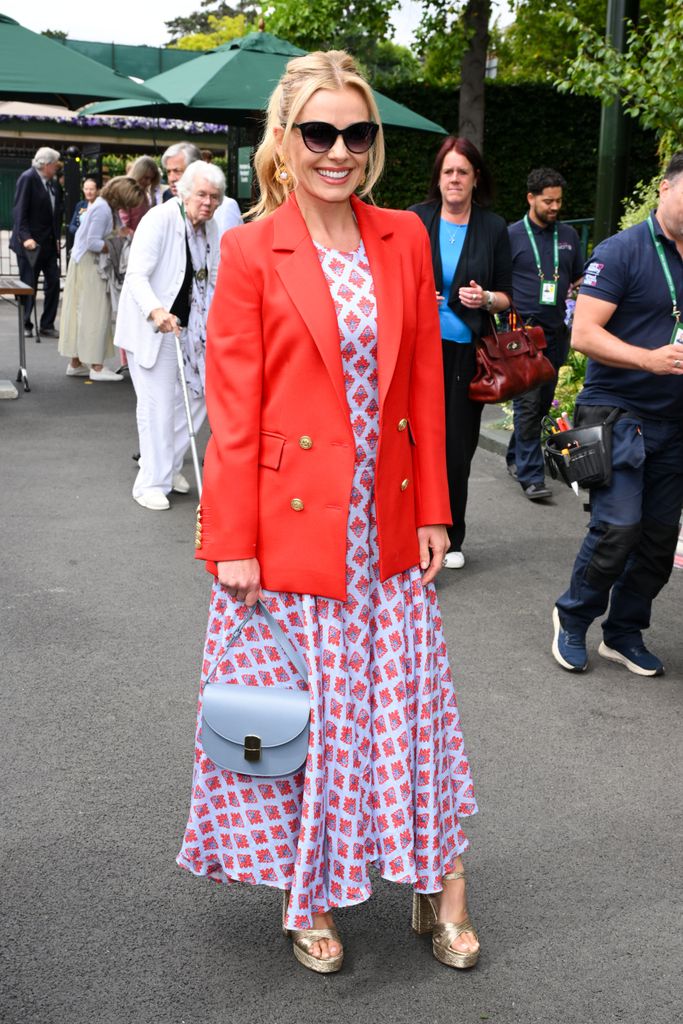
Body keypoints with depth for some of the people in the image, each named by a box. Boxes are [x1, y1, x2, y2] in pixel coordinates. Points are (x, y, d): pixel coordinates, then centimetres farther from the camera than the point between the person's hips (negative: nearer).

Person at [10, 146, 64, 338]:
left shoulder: (53, 183, 10)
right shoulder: (28, 178, -10)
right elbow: (19, 211, -15)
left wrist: (57, 237, 7)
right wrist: (26, 237, -23)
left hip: (49, 243, 7)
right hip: (31, 242, -7)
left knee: (53, 283, 3)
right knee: (28, 285, 1)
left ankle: (47, 325, 12)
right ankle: (25, 326, 13)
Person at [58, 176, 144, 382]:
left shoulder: (108, 208, 9)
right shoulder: (102, 210, -19)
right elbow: (93, 243, -23)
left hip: (88, 264, 10)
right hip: (88, 265, -10)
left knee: (80, 312, 11)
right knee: (95, 312, -7)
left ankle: (76, 363, 16)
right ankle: (96, 366, -5)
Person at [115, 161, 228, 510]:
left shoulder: (210, 229, 6)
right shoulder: (160, 219, -16)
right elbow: (137, 275, -25)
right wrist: (156, 311, -42)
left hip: (189, 327, 7)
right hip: (151, 326, -7)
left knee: (196, 396, 9)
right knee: (158, 403, -7)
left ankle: (169, 465, 27)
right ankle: (151, 484, 4)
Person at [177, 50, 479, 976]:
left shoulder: (405, 239, 6)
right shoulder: (251, 250, -5)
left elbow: (424, 384, 7)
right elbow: (234, 407, -7)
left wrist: (433, 509, 4)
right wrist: (234, 543, -10)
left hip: (387, 525, 3)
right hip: (287, 520, -3)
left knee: (409, 702, 10)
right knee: (297, 711, 8)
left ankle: (436, 883, 29)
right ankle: (308, 895, 30)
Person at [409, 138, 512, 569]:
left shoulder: (494, 227, 6)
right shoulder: (415, 219, 4)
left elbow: (506, 295, 10)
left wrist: (486, 299, -12)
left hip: (467, 351, 1)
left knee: (459, 448, 7)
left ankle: (451, 539, 22)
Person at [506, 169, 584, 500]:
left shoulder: (568, 235, 12)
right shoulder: (511, 235, -1)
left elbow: (579, 279, 22)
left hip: (556, 333, 5)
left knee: (543, 403, 12)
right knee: (528, 404, -9)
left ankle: (516, 457, 28)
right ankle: (531, 476, -7)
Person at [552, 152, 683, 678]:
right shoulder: (623, 251, -7)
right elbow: (584, 333, -15)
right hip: (618, 412, -6)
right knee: (618, 526, -12)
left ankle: (624, 633, 23)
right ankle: (572, 619, 12)